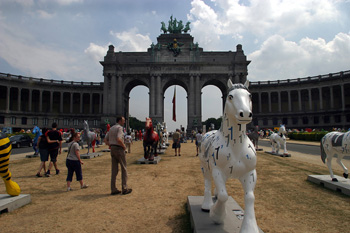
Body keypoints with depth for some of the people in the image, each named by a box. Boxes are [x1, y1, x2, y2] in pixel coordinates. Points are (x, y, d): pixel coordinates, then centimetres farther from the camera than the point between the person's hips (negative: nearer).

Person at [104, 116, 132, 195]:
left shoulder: (111, 128, 16)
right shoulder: (119, 127, -11)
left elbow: (105, 140, 17)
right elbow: (119, 139, -26)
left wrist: (111, 146, 14)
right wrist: (124, 146, -12)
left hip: (112, 149, 8)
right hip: (119, 149, -8)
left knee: (114, 170, 10)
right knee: (124, 168, 1)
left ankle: (113, 189, 12)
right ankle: (124, 189, 5)